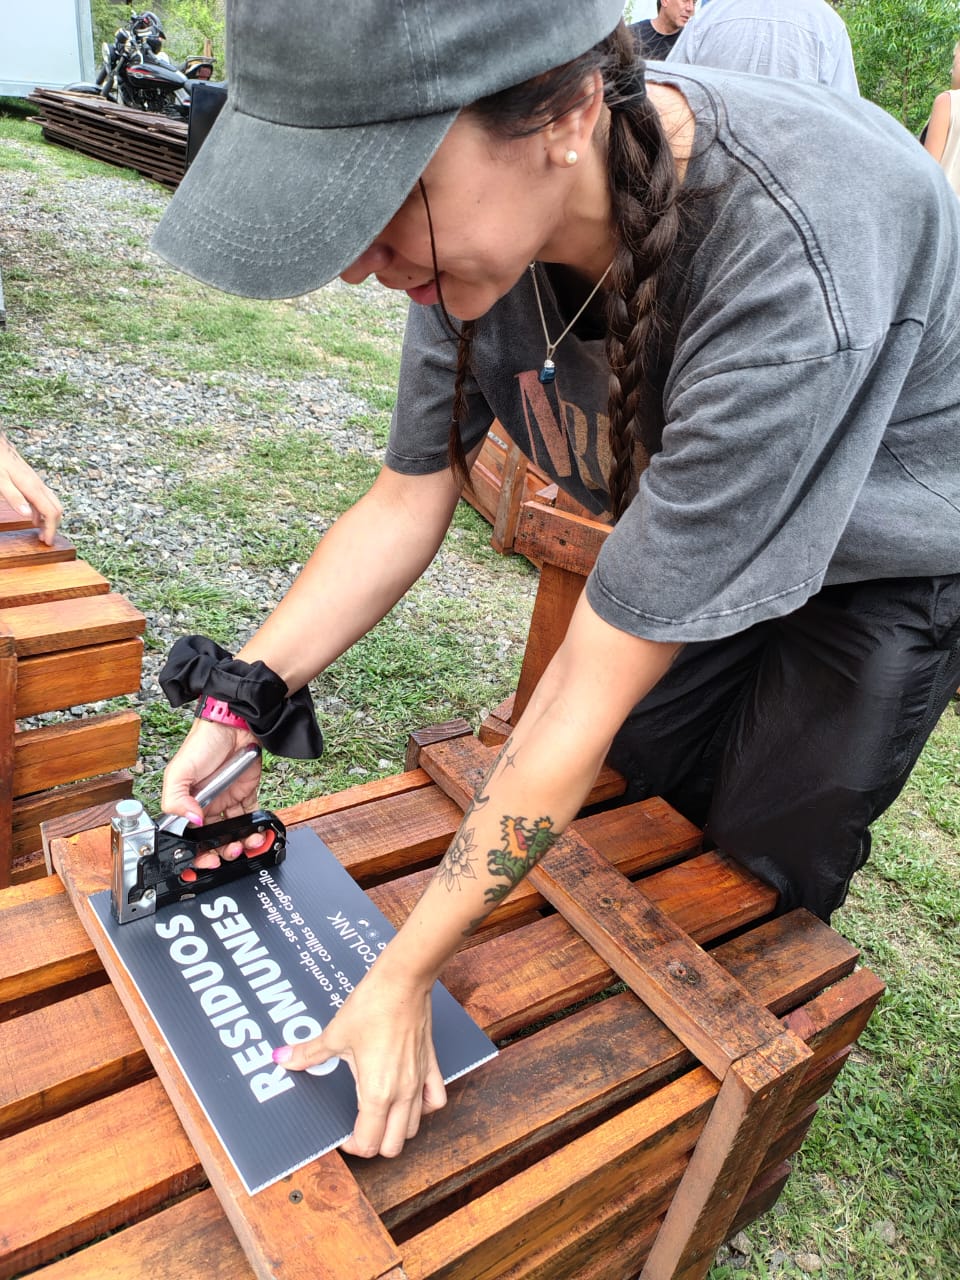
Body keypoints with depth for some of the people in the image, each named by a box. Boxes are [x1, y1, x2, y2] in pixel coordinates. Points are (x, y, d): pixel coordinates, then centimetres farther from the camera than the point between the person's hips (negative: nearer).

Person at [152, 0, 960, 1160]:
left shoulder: (789, 282, -43)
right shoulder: (492, 205, -22)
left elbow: (590, 691, -37)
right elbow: (407, 500, -11)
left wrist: (402, 978, -27)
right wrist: (241, 704, -18)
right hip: (689, 527, 5)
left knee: (754, 882, 6)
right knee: (637, 802, 12)